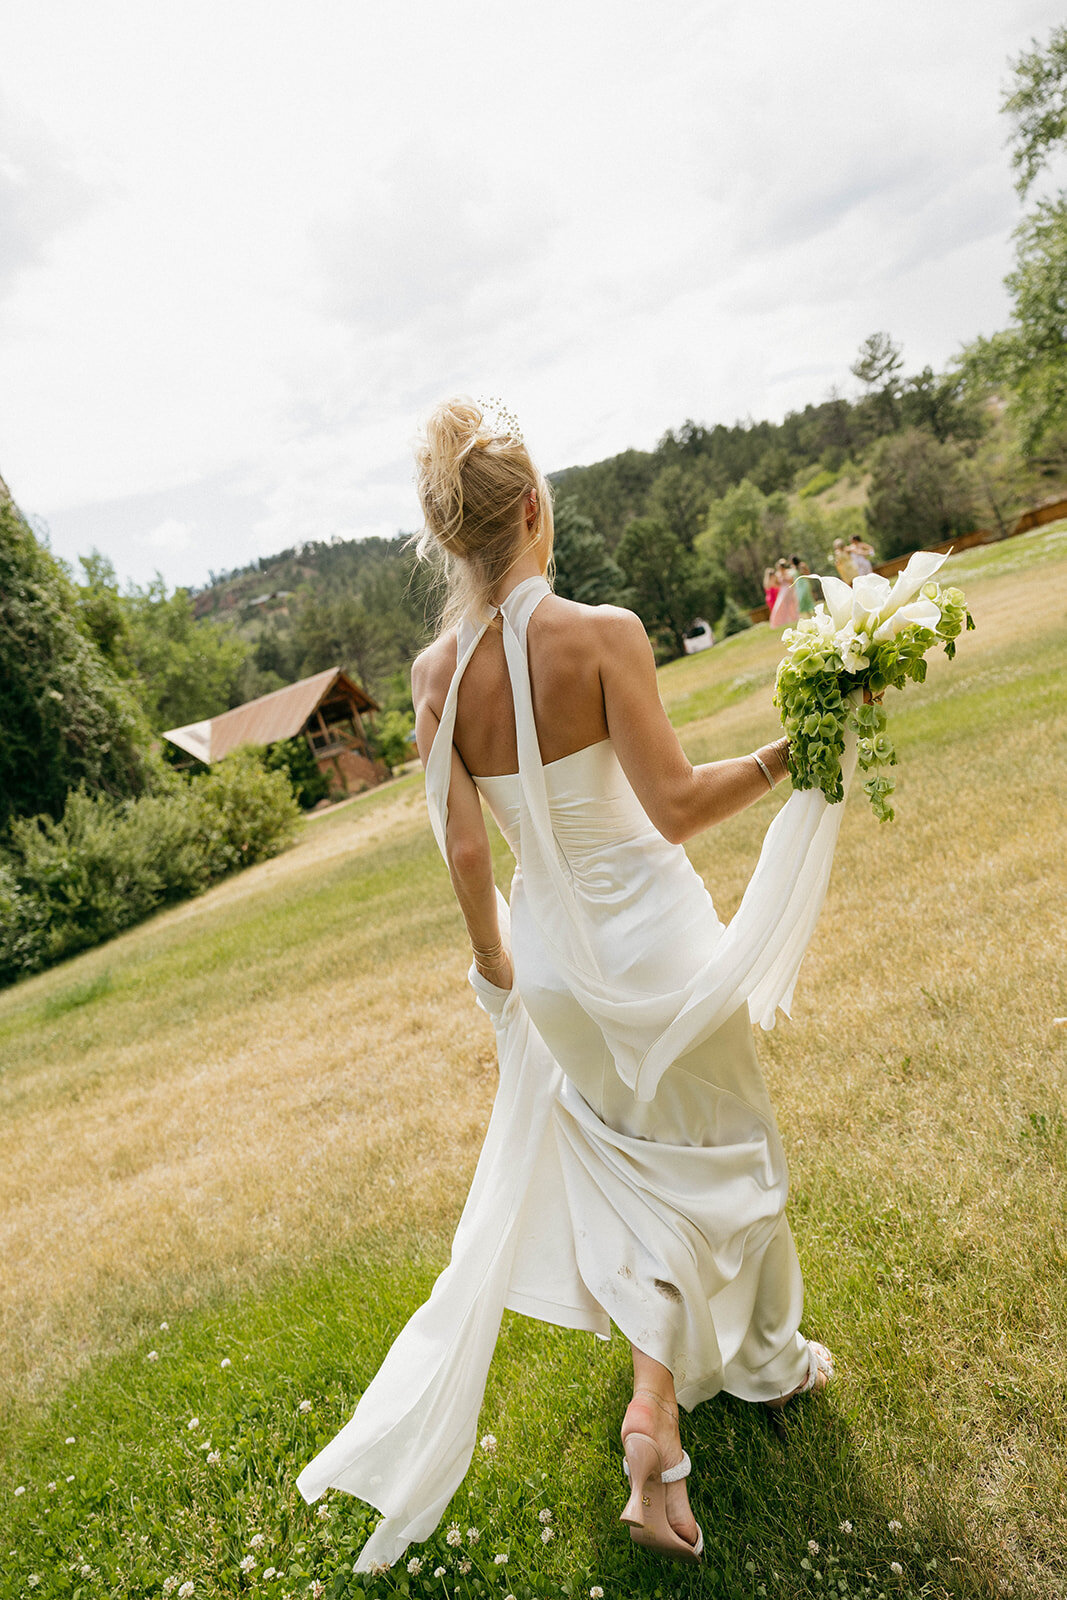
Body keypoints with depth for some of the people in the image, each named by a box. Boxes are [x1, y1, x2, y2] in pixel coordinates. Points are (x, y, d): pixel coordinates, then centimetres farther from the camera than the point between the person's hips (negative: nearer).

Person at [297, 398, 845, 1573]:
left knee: (644, 1166, 26)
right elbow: (674, 806, -19)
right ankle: (763, 1353, 47)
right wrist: (789, 753, -9)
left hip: (556, 954, 4)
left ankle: (654, 1412, 26)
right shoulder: (603, 635, -20)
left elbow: (462, 846, -3)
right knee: (721, 1148, 22)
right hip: (653, 933, -4)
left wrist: (492, 959, 11)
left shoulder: (438, 673, -7)